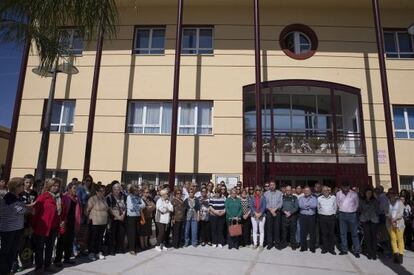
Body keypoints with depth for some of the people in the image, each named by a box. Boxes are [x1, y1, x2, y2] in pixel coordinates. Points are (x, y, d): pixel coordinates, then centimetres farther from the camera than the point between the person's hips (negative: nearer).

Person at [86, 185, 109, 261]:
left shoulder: (104, 199, 10)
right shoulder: (92, 199, -11)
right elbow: (88, 210, -11)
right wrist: (89, 217, -7)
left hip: (103, 222, 6)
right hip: (94, 222, -6)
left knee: (100, 238, 12)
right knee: (93, 238, 4)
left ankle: (99, 252, 22)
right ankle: (91, 253, 16)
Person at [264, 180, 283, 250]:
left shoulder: (279, 193, 7)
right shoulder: (266, 193, 7)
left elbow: (281, 202, -1)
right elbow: (264, 203, 0)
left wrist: (275, 209, -12)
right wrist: (270, 210, -10)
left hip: (277, 212, 0)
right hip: (268, 212, 0)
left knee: (277, 228, 2)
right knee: (269, 228, 1)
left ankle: (277, 243, 12)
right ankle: (269, 243, 8)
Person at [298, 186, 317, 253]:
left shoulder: (314, 198, 5)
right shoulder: (301, 198, 10)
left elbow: (314, 205, -13)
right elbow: (300, 205, -8)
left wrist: (305, 205, -6)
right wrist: (309, 206, -8)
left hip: (312, 217, -1)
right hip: (303, 216, 1)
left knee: (312, 232, 3)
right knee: (303, 232, 4)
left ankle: (312, 247, 14)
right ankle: (303, 247, 15)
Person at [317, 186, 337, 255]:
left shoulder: (333, 197, 1)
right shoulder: (319, 198, 2)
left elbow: (335, 207, 11)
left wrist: (333, 213, 13)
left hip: (331, 217, 0)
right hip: (322, 217, 0)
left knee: (331, 233, 4)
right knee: (324, 233, 4)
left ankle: (331, 249, 14)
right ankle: (325, 248, 13)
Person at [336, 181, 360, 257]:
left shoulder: (354, 194, -7)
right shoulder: (338, 194, -1)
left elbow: (357, 203, 5)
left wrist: (353, 210, 6)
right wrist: (341, 209, 9)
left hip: (352, 215, -3)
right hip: (342, 214, 3)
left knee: (354, 233, 2)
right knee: (343, 233, 8)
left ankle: (357, 251, 10)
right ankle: (344, 250, 17)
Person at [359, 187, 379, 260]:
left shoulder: (375, 201, 10)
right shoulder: (361, 201, 11)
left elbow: (378, 210, 11)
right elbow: (360, 210, 15)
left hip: (374, 220, 0)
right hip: (365, 220, 0)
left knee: (374, 236, -6)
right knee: (367, 236, -3)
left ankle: (374, 254, 3)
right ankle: (369, 253, 4)